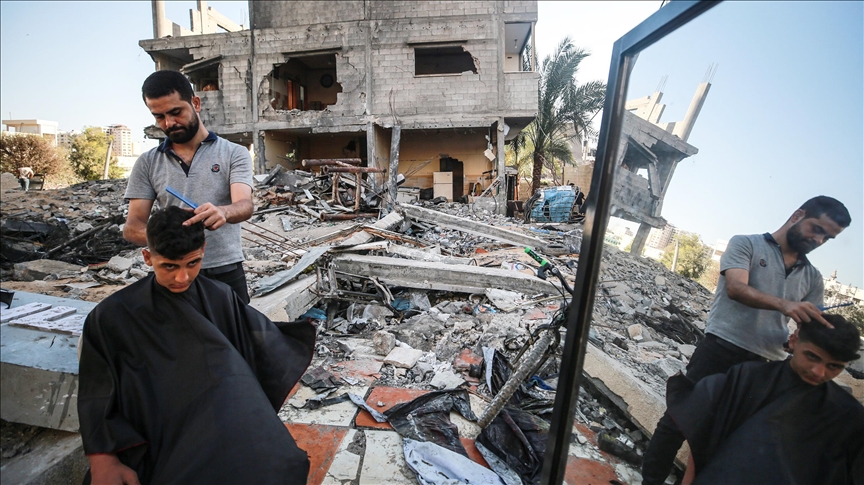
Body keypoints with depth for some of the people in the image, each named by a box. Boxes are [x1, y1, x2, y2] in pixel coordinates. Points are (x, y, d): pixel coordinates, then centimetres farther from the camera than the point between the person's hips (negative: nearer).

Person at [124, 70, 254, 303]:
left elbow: (244, 206, -17)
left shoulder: (234, 154, -2)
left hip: (226, 273, -2)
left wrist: (222, 212, -40)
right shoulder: (147, 163, 6)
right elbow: (132, 227, 1)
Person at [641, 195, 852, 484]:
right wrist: (783, 305, -31)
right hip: (721, 348, -5)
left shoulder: (813, 279, 18)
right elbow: (736, 288, -14)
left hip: (766, 364, 5)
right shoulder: (746, 244, 3)